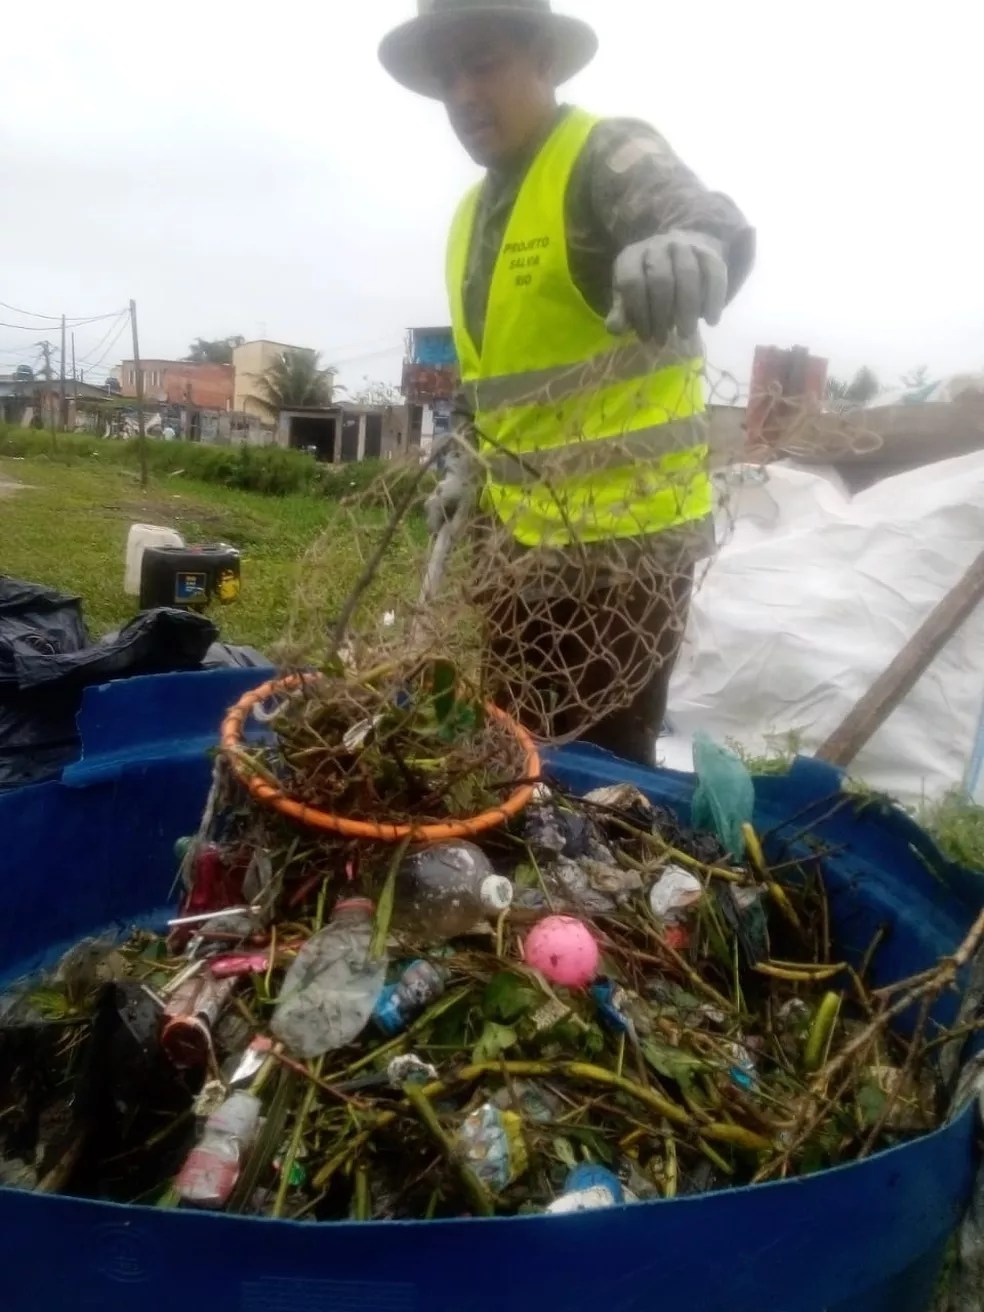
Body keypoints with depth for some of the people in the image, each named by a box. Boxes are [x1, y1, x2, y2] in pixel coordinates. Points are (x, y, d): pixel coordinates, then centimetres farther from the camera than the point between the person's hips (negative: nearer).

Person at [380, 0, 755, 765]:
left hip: (624, 534, -7)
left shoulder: (609, 154, -7)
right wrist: (467, 468, 17)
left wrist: (698, 243, -51)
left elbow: (711, 219, -29)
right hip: (522, 533, 8)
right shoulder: (475, 210, 16)